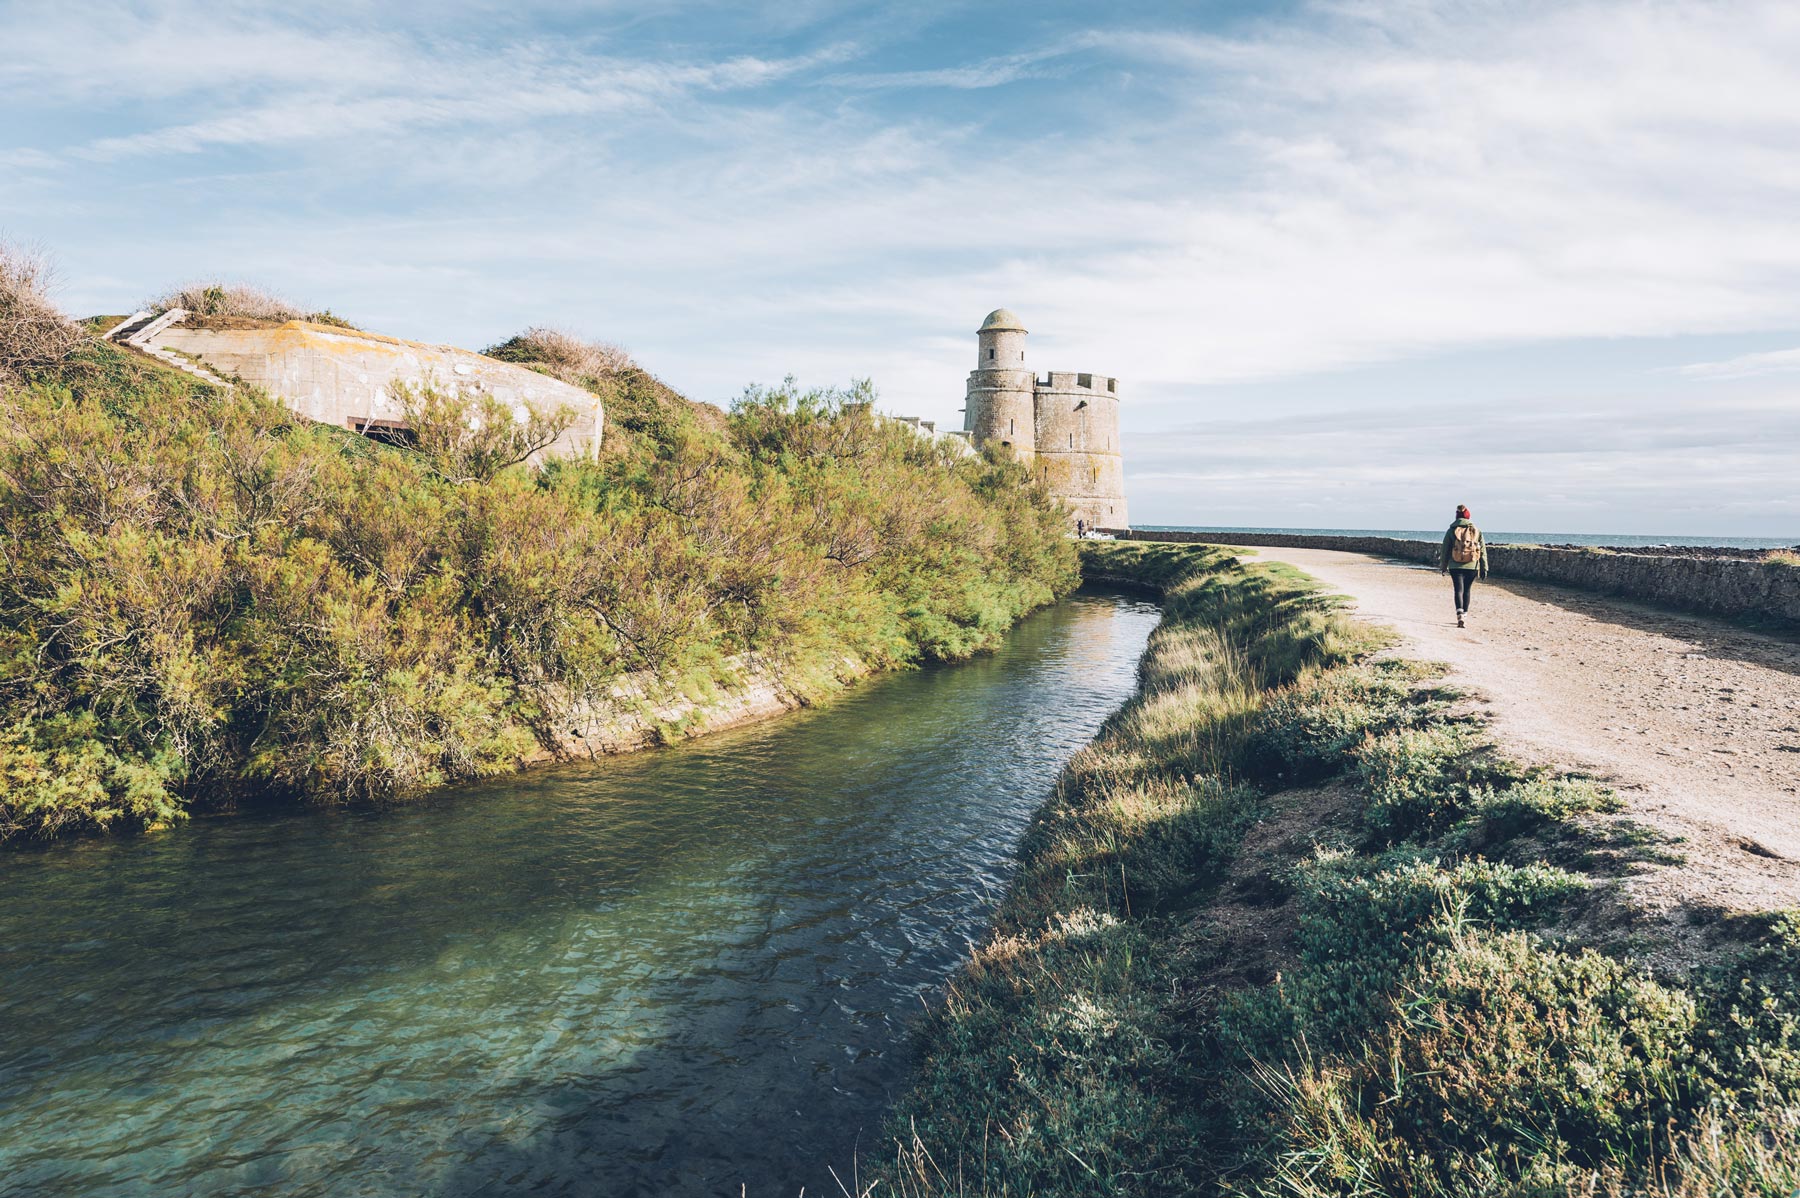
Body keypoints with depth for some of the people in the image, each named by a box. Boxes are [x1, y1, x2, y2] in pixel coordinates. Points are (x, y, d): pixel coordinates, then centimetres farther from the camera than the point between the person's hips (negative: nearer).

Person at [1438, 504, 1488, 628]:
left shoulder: (1451, 531, -1)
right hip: (1472, 567, 2)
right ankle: (1464, 615, 22)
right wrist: (1484, 568, 8)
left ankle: (1460, 616, -23)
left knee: (1459, 590, -3)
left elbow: (1445, 550, 3)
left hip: (1455, 567, -2)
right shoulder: (1476, 531, 3)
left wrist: (1443, 566, 13)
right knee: (1467, 590, 15)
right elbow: (1483, 551, 4)